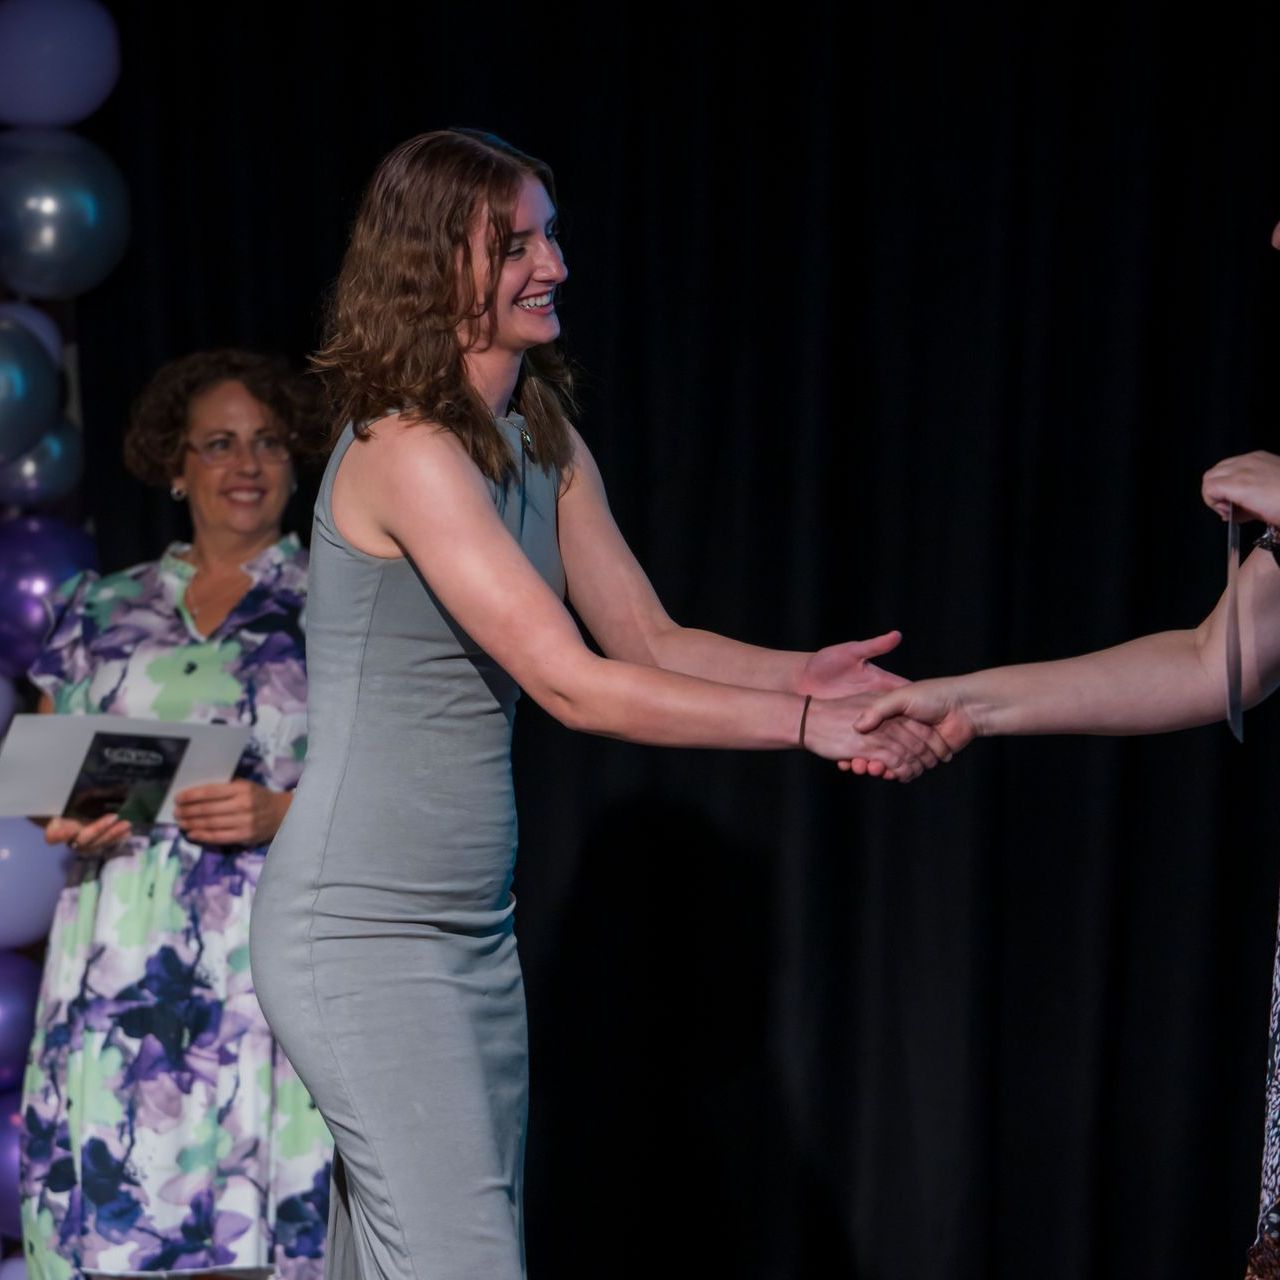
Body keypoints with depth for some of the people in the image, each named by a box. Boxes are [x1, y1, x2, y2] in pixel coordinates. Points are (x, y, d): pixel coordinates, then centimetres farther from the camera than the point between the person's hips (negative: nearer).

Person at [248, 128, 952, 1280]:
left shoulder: (544, 443, 9)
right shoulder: (404, 452, -19)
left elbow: (651, 643, 10)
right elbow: (572, 684, -23)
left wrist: (798, 673, -9)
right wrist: (807, 725, -21)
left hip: (475, 925, 8)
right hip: (365, 931, -8)